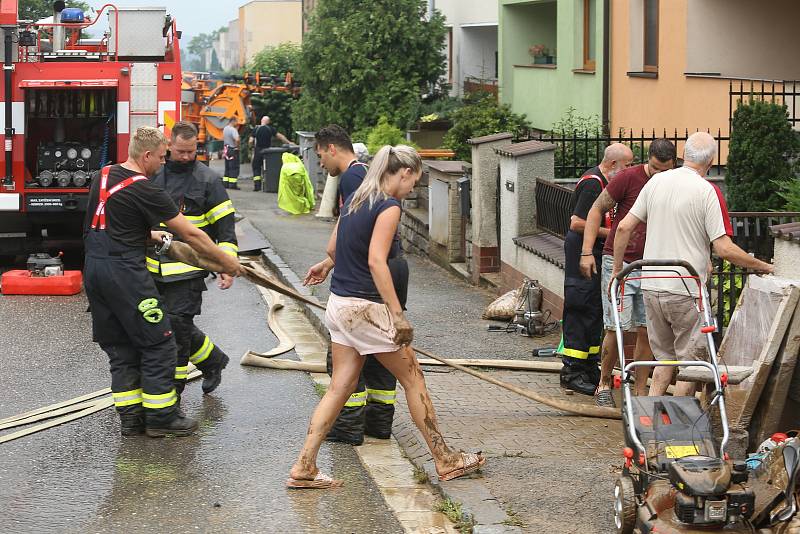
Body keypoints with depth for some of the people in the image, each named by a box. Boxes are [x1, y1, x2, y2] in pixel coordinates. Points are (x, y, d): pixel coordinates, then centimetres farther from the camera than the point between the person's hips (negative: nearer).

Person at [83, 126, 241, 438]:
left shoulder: (104, 176, 9)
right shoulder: (145, 191, -13)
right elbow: (191, 234, -8)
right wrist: (227, 262, 1)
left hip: (94, 269, 8)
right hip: (125, 272, -8)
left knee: (120, 347, 14)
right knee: (158, 343, 2)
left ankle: (130, 417, 16)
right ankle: (160, 417, 5)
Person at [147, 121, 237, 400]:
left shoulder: (207, 179, -3)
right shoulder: (154, 175, 9)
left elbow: (225, 225, -3)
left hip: (188, 268, -5)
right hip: (156, 269, 5)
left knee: (178, 325, -6)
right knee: (170, 325, 9)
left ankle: (172, 392, 2)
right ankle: (213, 360, 30)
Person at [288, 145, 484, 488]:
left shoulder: (355, 200, 11)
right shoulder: (388, 207, -15)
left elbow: (332, 249, 18)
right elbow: (376, 261, -23)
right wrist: (398, 314, -24)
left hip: (339, 304, 8)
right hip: (365, 308, -8)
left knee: (340, 387, 10)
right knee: (413, 379, 5)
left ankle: (303, 468, 6)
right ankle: (446, 462, 13)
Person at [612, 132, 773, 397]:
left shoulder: (656, 181, 6)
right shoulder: (706, 191, -11)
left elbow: (624, 227, 7)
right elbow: (724, 249, -15)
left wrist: (617, 270, 18)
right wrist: (761, 266, -1)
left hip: (651, 287, 6)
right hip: (686, 291, -6)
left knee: (665, 359, 17)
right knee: (690, 364, 5)